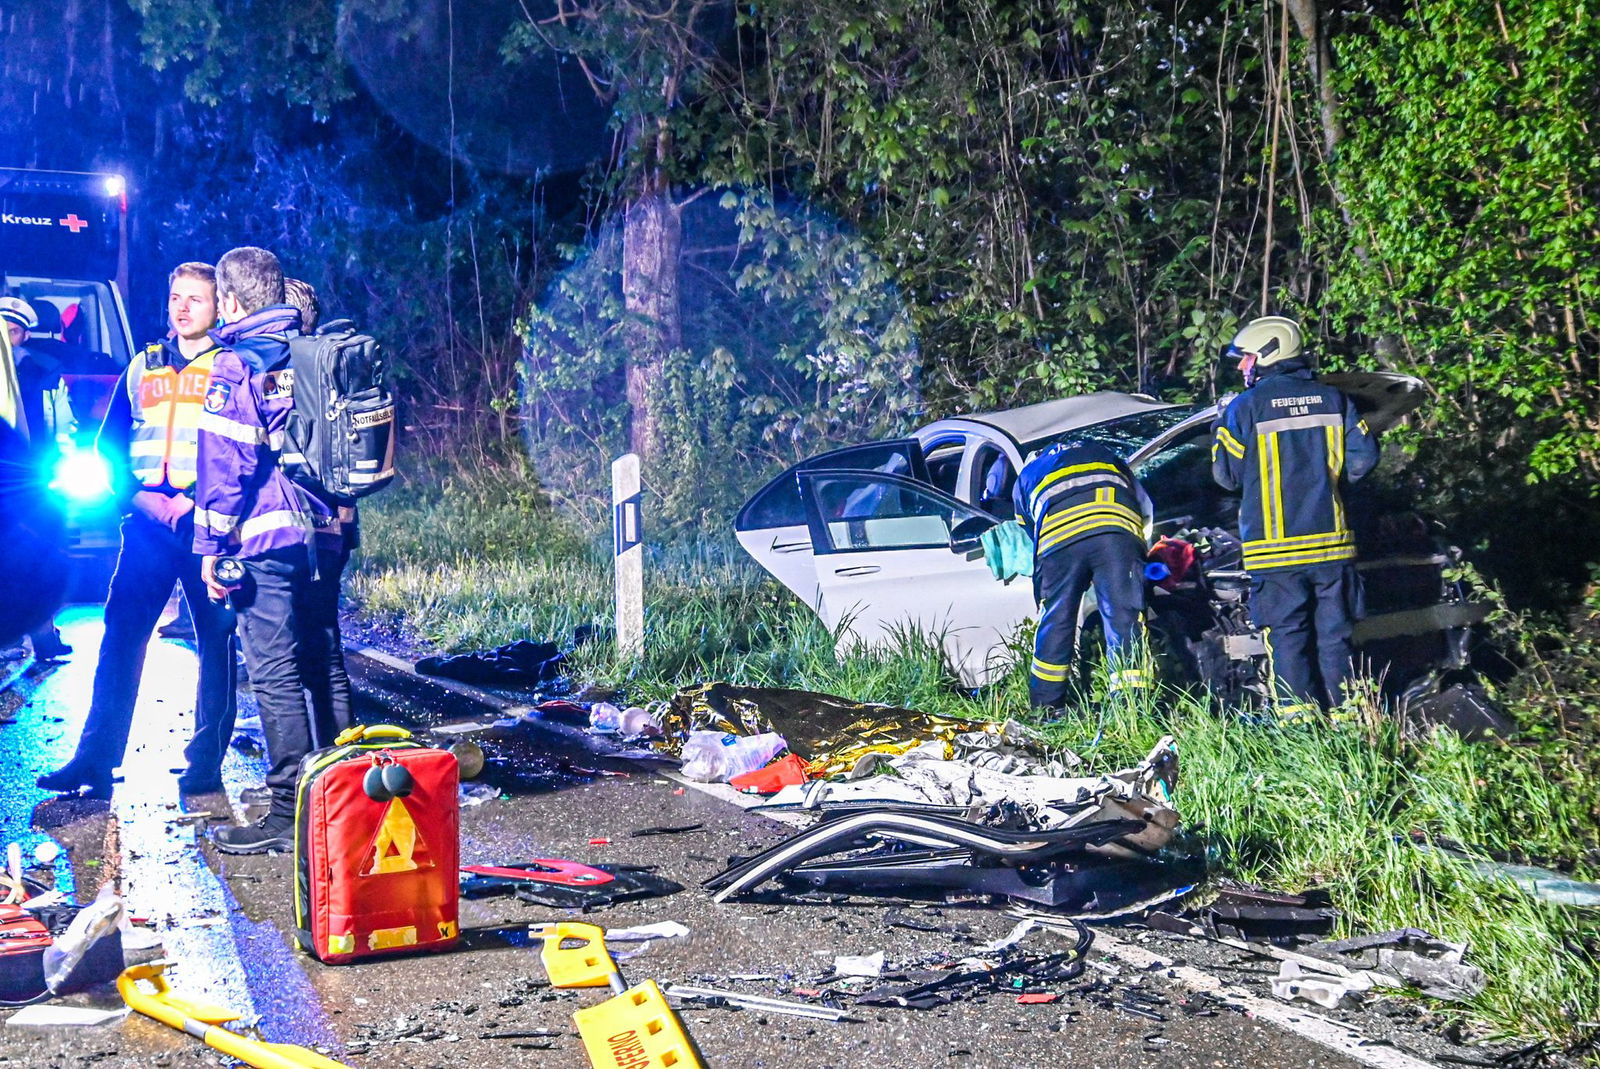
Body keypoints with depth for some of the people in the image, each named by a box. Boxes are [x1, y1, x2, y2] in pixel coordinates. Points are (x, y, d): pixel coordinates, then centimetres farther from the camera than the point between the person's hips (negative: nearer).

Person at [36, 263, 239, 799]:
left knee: (216, 639, 0)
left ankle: (206, 764, 6)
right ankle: (95, 759, 3)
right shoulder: (142, 367, 16)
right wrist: (140, 496, -2)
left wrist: (198, 499, -14)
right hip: (147, 518, 4)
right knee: (120, 635, 0)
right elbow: (110, 444, 15)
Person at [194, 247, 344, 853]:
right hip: (324, 531, 7)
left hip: (266, 538, -7)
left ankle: (289, 813, -5)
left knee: (275, 675, -5)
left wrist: (212, 546, -8)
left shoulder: (238, 364, -8)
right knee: (323, 666, 15)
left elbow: (225, 462, -12)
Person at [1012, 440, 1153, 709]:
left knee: (1055, 621, 10)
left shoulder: (1026, 477, 38)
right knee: (1125, 619, 1)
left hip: (1059, 538, 0)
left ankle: (1045, 707, 15)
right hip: (1118, 532, 0)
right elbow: (1146, 508, 37)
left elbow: (1028, 535, 33)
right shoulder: (1105, 456, 42)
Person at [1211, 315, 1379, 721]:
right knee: (1333, 635, 9)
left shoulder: (1245, 407, -5)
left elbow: (1227, 474, -2)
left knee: (1286, 636, 0)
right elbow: (1363, 457, 3)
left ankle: (1298, 720, -4)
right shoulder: (1333, 400, 7)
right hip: (1331, 543, 4)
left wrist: (1220, 428, 14)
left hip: (1275, 546, -4)